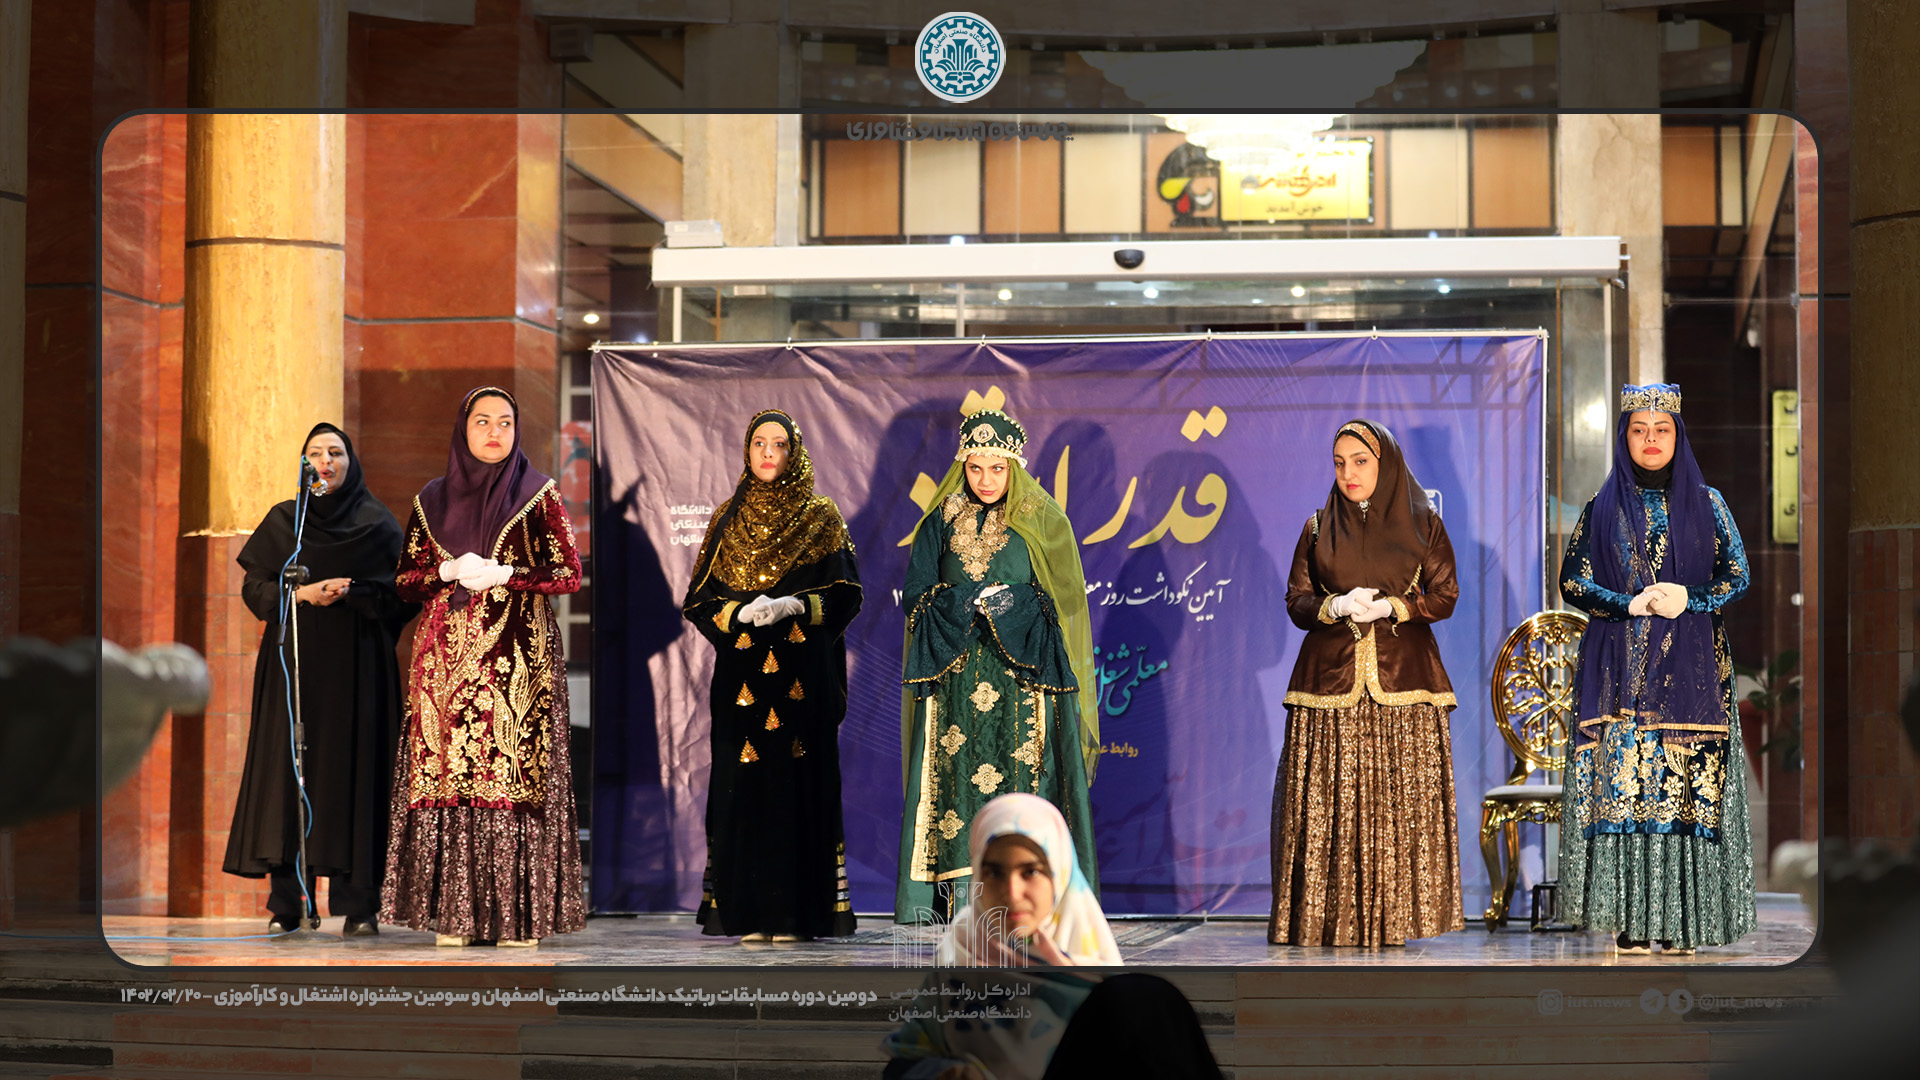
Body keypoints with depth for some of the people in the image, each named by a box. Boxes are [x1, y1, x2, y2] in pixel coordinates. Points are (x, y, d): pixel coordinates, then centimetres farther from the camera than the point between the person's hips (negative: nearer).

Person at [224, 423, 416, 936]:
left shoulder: (378, 523, 5)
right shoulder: (282, 521, 10)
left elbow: (403, 594, 0)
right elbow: (254, 588, 5)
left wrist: (352, 595, -15)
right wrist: (304, 593, -11)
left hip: (356, 665, -2)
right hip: (294, 663, 2)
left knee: (354, 772, -6)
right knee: (287, 770, -3)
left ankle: (360, 905, -4)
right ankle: (285, 903, -1)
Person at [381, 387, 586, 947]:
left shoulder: (539, 496, 6)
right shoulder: (433, 500, 13)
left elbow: (570, 573, 1)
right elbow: (405, 579, 12)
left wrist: (504, 575, -11)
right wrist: (449, 571, -7)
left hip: (518, 652, -2)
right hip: (448, 650, 2)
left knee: (514, 767, -8)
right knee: (448, 770, -3)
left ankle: (520, 912, -5)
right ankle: (454, 913, -1)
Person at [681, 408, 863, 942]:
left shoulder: (821, 517, 6)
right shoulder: (728, 519, 13)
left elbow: (845, 593, 1)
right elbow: (701, 598, 10)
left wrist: (794, 606, -15)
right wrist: (741, 613, -10)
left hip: (802, 672, -2)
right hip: (742, 672, 2)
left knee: (798, 778, -6)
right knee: (743, 780, -3)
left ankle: (795, 910, -4)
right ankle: (748, 912, 0)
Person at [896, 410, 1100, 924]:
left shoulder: (1043, 521, 4)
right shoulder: (942, 522, 9)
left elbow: (1065, 601, 2)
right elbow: (915, 596, 5)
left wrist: (1015, 607, -15)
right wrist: (969, 604, -11)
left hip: (1024, 679, -2)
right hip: (957, 682, 2)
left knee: (1024, 777, -9)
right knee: (957, 780, -6)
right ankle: (959, 899, -6)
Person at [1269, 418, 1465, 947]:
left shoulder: (1423, 524, 8)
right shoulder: (1318, 528, 11)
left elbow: (1444, 597, 4)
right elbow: (1296, 601, 8)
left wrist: (1389, 608, -12)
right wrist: (1336, 606, -12)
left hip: (1403, 682, -1)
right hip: (1330, 682, 1)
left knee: (1400, 805, -6)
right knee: (1328, 806, -5)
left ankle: (1393, 918, 0)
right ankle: (1329, 921, -1)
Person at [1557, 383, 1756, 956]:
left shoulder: (1706, 503, 9)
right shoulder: (1602, 506, 8)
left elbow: (1737, 575, 5)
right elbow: (1573, 580, 4)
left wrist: (1687, 600, -12)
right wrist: (1632, 603, -10)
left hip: (1690, 667, 0)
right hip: (1620, 666, 0)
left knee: (1689, 781, -6)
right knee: (1621, 778, -6)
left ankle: (1680, 919, -2)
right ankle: (1632, 919, -3)